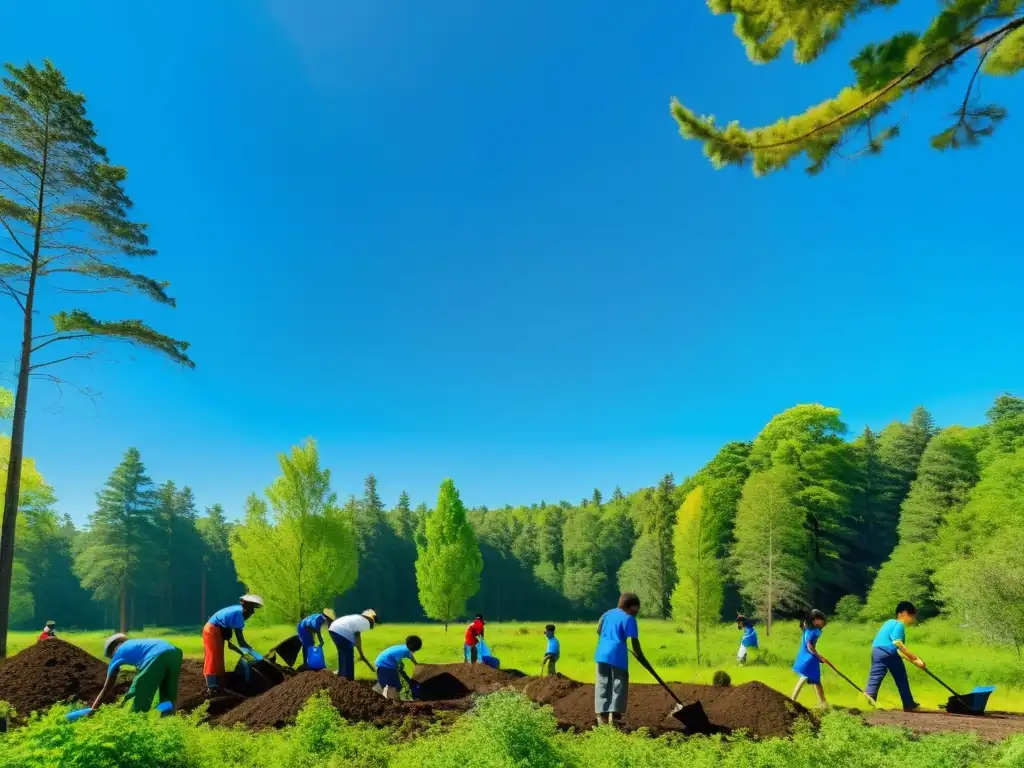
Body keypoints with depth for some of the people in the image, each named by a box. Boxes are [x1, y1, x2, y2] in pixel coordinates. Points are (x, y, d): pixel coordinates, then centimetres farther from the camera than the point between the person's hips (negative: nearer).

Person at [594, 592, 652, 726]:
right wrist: (641, 658, -2)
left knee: (602, 685, 10)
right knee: (619, 686, 1)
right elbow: (634, 641, -9)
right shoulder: (629, 619, -4)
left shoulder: (607, 613, 16)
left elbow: (599, 630, 19)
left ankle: (601, 715, 8)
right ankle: (612, 717, -6)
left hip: (602, 654, 6)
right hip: (617, 656, -6)